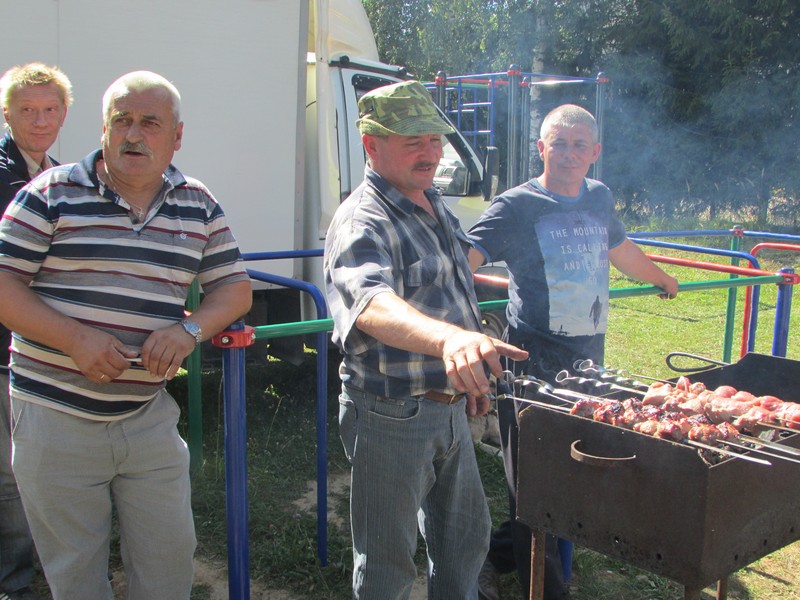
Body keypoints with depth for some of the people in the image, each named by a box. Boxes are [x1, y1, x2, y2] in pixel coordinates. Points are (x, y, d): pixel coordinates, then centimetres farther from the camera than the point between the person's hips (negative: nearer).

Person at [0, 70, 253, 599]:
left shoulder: (199, 205, 6)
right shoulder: (53, 193, -4)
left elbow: (235, 288, 8)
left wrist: (189, 329, -12)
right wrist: (75, 339, -20)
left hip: (150, 414, 3)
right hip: (57, 416, -2)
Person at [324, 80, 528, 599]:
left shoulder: (437, 207, 8)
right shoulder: (362, 222, -22)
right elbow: (372, 304, -43)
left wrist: (473, 377, 21)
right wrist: (449, 337, -61)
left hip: (451, 408, 9)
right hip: (392, 416, -8)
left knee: (466, 537, 24)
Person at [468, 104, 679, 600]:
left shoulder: (599, 198, 10)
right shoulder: (516, 206, -7)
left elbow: (622, 251, 29)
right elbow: (465, 261, -17)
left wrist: (664, 280, 44)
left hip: (589, 352, 6)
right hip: (534, 356, -6)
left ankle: (500, 556, 29)